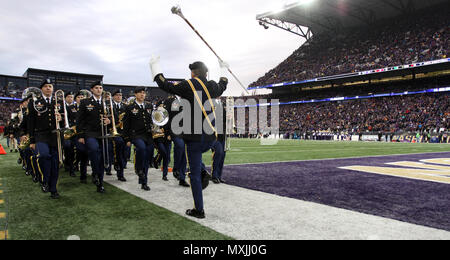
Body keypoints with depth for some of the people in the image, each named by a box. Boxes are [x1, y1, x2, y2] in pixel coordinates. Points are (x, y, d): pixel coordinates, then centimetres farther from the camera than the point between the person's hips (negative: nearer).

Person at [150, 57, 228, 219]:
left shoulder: (188, 86, -9)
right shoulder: (213, 87, 6)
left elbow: (165, 85, -2)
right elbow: (223, 86, 30)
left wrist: (155, 66, 11)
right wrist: (223, 69, 47)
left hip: (194, 137, -6)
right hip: (211, 137, 6)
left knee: (195, 173, 3)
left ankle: (199, 210, 10)